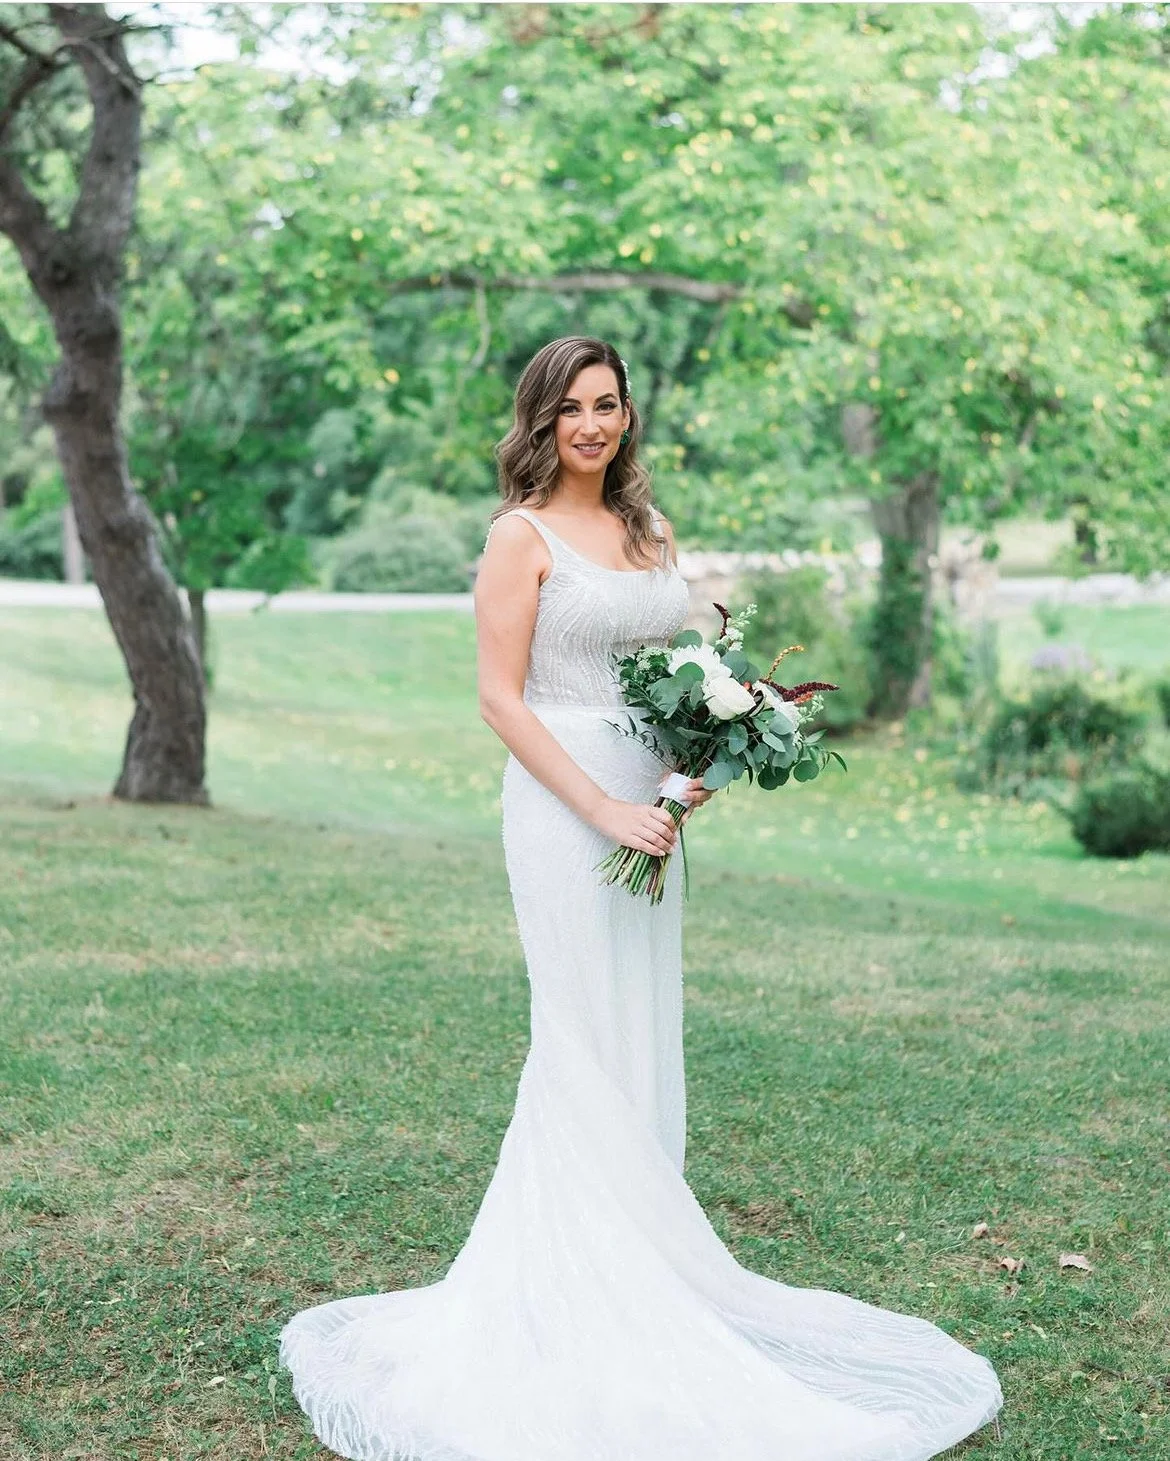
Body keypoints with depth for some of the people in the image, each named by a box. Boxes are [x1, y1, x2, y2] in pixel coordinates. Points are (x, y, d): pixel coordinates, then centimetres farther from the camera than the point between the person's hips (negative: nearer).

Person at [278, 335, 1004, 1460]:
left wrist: (697, 766, 0)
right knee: (587, 1043, -3)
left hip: (648, 806, 7)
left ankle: (638, 1260, 24)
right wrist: (604, 809, -17)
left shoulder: (647, 532, 14)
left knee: (646, 1039, 11)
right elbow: (500, 699, -11)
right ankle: (578, 1283, 10)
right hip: (563, 805, -7)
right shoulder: (522, 535, -6)